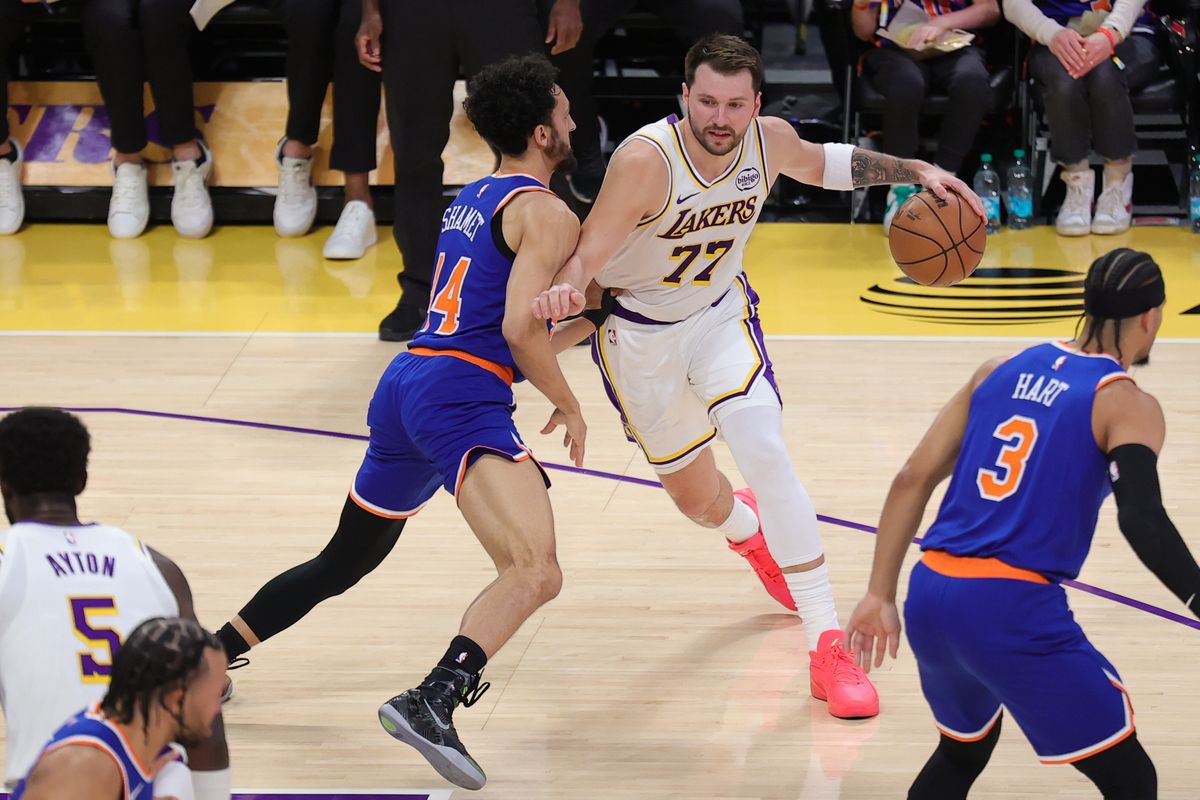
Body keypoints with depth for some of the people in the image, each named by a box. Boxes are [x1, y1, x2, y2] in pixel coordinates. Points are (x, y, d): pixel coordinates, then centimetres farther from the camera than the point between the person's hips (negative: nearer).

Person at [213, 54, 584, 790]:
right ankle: (431, 702, -43)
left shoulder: (469, 202, 24)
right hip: (462, 398, -9)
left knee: (342, 562, 27)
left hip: (404, 385, 9)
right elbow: (521, 327, -14)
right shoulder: (547, 214, -3)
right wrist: (567, 404, 0)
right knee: (535, 571, -25)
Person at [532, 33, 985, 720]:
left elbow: (824, 164, 8)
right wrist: (566, 291, -58)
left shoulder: (770, 141, -16)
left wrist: (915, 171, -2)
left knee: (765, 449, -23)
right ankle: (748, 531, 54)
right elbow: (588, 254, -34)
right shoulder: (646, 160, -32)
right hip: (639, 332, -2)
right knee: (697, 496, 11)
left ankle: (828, 645, -20)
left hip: (721, 314, 2)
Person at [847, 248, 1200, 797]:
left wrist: (880, 595, 17)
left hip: (930, 595, 7)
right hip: (1013, 611, -7)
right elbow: (1141, 518, -19)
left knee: (962, 753, 32)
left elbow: (913, 479, 14)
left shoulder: (1002, 371, 16)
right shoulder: (1126, 404, -1)